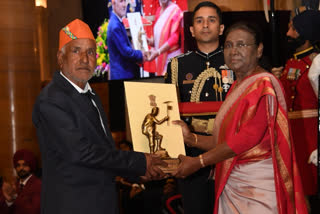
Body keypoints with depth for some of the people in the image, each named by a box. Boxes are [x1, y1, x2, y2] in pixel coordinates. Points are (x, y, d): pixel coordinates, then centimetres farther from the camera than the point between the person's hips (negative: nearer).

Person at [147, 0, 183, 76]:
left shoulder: (175, 10, -11)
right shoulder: (159, 10, 13)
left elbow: (174, 38, -18)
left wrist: (158, 52, -25)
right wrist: (149, 41, -2)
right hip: (160, 58, 7)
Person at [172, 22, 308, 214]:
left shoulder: (263, 85, -12)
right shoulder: (237, 86, 16)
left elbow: (248, 138, -20)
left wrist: (198, 162, -16)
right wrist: (191, 138, 6)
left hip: (257, 182, -8)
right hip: (231, 181, 8)